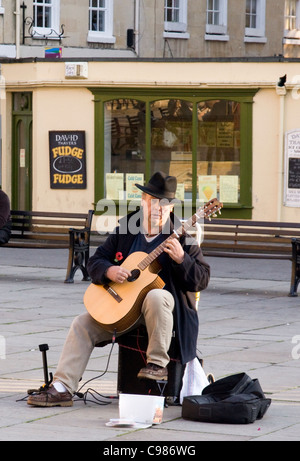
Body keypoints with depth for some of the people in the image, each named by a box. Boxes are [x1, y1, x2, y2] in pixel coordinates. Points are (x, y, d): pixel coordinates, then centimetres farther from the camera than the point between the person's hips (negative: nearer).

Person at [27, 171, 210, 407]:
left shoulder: (183, 237, -5)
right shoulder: (125, 230, 8)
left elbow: (202, 280, -9)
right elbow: (95, 261, 10)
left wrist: (181, 259, -27)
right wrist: (109, 271, -12)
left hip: (168, 304, -5)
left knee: (156, 297, -39)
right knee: (83, 324, -10)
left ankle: (158, 363, -26)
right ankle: (62, 388, -12)